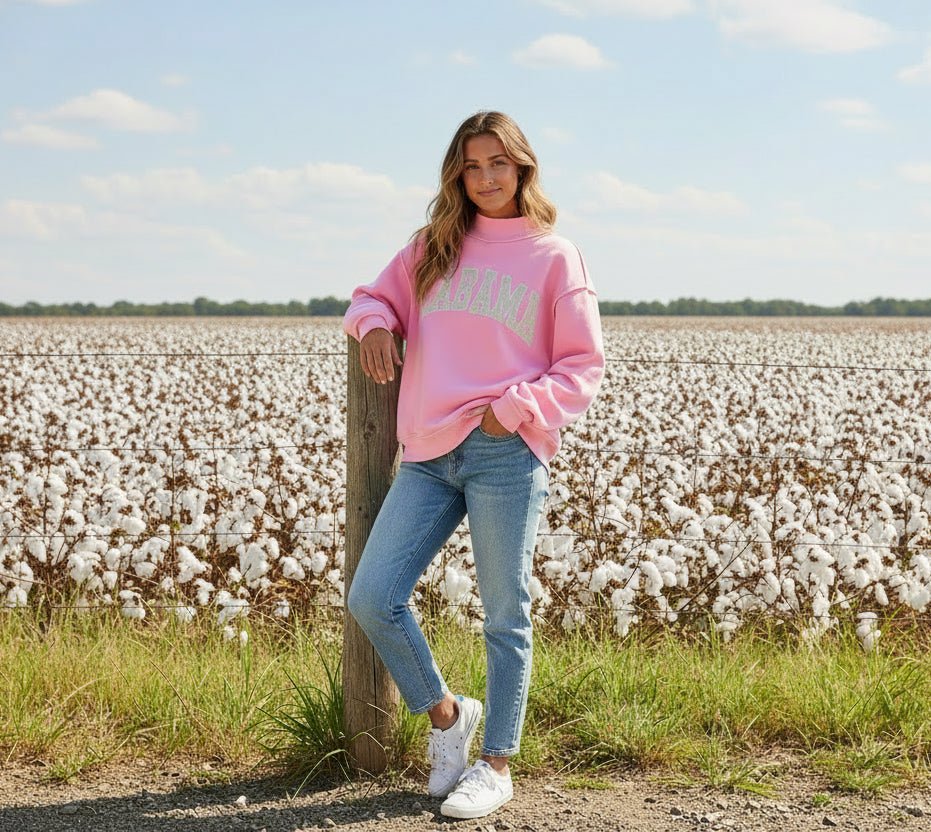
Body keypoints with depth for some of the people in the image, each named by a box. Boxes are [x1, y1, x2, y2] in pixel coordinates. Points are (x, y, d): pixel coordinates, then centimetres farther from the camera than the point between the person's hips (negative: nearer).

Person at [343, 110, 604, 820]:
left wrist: (516, 409, -11)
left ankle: (497, 764, 14)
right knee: (372, 597, -4)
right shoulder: (433, 247, 16)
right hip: (429, 455, 4)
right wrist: (374, 323, 2)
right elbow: (376, 297, 27)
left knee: (505, 618, 1)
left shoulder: (555, 256, 5)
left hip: (506, 455, -4)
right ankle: (445, 713, 18)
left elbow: (584, 365, 4)